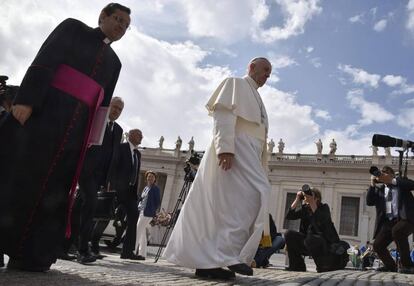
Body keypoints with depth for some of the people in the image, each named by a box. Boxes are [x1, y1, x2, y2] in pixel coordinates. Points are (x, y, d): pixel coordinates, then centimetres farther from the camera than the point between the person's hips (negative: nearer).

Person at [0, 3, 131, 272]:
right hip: (42, 111, -4)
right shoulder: (73, 28, 9)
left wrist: (93, 137, 8)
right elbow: (43, 62, -4)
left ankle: (31, 253, 6)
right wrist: (26, 100, -18)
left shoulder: (114, 62, 20)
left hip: (76, 127, 4)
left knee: (54, 188, 2)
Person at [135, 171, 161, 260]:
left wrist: (153, 211, -8)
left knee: (138, 232, -11)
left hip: (147, 213, -8)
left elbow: (158, 202, -4)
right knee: (142, 234, 9)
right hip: (141, 211, 8)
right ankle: (142, 254, 13)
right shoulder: (146, 188, 17)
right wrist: (138, 208, 11)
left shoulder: (155, 189, -3)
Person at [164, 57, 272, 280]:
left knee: (227, 206, 1)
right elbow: (224, 115, -10)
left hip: (248, 155, 8)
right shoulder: (235, 84, 7)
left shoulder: (255, 97, 32)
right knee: (247, 198, -21)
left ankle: (207, 260, 1)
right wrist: (225, 148, -25)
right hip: (235, 149, -8)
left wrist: (259, 165, 18)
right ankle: (229, 254, -20)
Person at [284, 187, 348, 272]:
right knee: (289, 234, -13)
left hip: (325, 243, -5)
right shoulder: (305, 208, 5)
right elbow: (289, 216, -8)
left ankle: (323, 266, -12)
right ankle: (298, 265, -5)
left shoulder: (324, 208, -7)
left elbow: (320, 221, -28)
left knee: (310, 239, -35)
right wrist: (297, 200, -14)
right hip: (309, 242, 5)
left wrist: (312, 203, -30)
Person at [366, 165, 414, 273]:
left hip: (405, 219, -5)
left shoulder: (400, 183, 8)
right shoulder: (379, 189, 16)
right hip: (388, 222, 5)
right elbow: (369, 202, 5)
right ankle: (390, 265, 22)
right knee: (378, 245, -8)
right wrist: (372, 185, -5)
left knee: (397, 230, -36)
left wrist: (391, 180, -17)